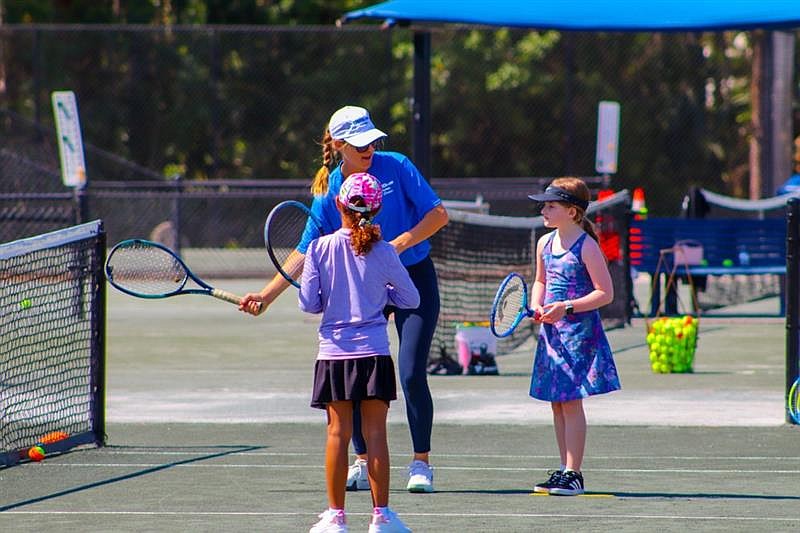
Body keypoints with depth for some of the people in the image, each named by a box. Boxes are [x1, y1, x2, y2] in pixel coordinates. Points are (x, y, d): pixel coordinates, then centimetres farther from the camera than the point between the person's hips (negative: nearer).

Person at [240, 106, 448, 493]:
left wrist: (399, 243, -24)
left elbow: (437, 214, -9)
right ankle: (363, 464, 11)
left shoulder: (396, 167, -10)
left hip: (414, 279, -3)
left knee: (412, 374, -12)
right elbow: (306, 254, -3)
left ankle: (421, 464, 1)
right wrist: (267, 295, -11)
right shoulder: (328, 191, -5)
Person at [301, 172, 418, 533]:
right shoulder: (384, 253, -3)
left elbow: (308, 303, -3)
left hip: (334, 353, 1)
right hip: (374, 353, 0)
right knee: (375, 433, 2)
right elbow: (411, 299, 5)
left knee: (338, 432, 4)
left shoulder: (319, 249, -4)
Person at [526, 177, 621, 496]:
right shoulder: (545, 244, 10)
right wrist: (537, 305, 5)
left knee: (571, 402, -8)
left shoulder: (586, 248, -11)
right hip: (551, 332, 7)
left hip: (579, 332, -7)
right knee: (557, 403, 9)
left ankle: (573, 474, -5)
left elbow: (605, 293, -13)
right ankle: (565, 470, 15)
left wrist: (566, 307, -20)